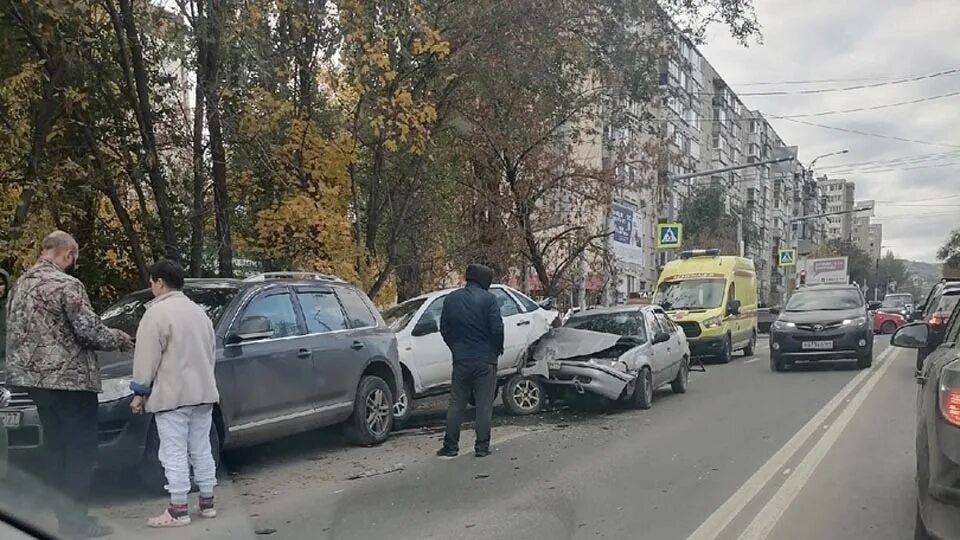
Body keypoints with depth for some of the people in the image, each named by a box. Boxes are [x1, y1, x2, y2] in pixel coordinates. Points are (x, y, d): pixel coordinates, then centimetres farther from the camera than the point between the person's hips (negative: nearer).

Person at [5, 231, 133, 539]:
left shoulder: (21, 284, 12)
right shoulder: (67, 285, -15)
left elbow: (15, 331, 18)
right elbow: (90, 331, -16)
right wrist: (123, 340, 0)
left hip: (35, 377, 9)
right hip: (69, 377, -8)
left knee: (56, 448, 14)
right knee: (80, 451, -1)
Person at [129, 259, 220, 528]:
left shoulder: (157, 313, -11)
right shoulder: (199, 311, 15)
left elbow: (147, 358, -13)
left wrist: (140, 392, -4)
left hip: (172, 394, -8)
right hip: (203, 391, 8)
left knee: (174, 453, -2)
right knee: (201, 450, 14)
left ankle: (178, 510, 2)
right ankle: (207, 503, 21)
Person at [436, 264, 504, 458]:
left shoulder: (451, 299, 6)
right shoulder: (488, 299, -9)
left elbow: (444, 329, 9)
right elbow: (496, 328, -13)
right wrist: (498, 349, 3)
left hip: (460, 359, 4)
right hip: (485, 359, -3)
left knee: (456, 404, 11)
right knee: (484, 405, 4)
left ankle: (450, 446, 12)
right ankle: (482, 447, 5)